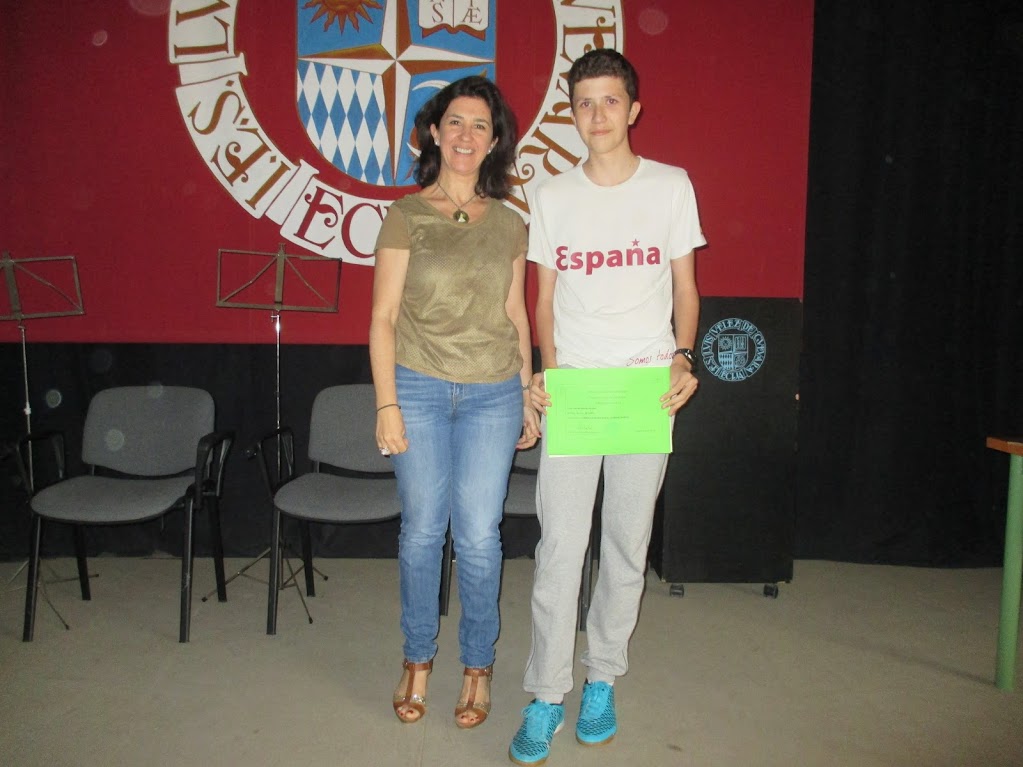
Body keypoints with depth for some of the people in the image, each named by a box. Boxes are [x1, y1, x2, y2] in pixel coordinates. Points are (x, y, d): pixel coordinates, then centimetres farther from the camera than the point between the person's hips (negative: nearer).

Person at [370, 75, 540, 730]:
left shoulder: (510, 225, 8)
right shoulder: (406, 216, 1)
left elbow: (517, 316, 12)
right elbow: (384, 317, -1)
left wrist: (528, 396, 10)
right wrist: (387, 403, -7)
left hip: (493, 394, 1)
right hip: (419, 387, -1)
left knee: (479, 535, 3)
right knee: (422, 529, 6)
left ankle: (479, 665, 22)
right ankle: (418, 659, 27)